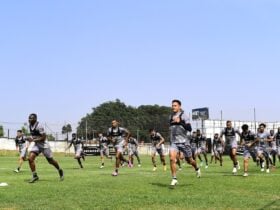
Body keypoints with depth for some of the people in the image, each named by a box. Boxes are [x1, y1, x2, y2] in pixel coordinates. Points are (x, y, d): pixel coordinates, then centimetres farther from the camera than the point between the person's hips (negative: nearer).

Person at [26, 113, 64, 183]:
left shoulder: (39, 126, -22)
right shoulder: (30, 125, 3)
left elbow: (44, 137, -23)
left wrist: (34, 140, -25)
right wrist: (31, 138, 1)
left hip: (44, 145, -7)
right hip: (36, 145, 7)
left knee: (50, 161, 6)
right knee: (30, 158, -13)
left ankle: (60, 170, 33)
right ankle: (34, 176, -4)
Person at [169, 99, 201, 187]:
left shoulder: (184, 116, -9)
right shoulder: (171, 117, 8)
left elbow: (189, 128, -21)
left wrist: (180, 122, -31)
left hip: (184, 141, -3)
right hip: (174, 142, 3)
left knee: (189, 160, 10)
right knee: (172, 158, -20)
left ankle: (197, 169, 44)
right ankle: (174, 179, -13)